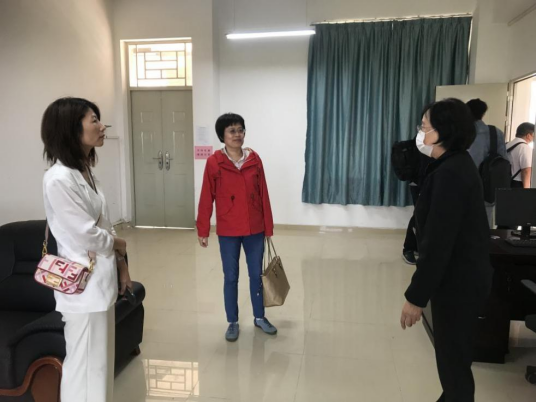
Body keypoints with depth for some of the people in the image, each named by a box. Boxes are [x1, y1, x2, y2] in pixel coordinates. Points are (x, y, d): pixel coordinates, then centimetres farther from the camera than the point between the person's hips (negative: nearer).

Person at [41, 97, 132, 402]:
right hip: (83, 285, -9)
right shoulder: (59, 179, -21)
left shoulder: (86, 171, 8)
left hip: (101, 280, 9)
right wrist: (119, 245, -3)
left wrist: (122, 267, 11)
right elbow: (87, 237, -22)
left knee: (101, 360, 21)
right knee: (86, 366, 7)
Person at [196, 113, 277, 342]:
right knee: (231, 277, 10)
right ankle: (233, 322, 27)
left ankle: (259, 317, 33)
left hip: (254, 230, 2)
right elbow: (206, 199, -5)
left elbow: (263, 195, 2)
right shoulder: (214, 163, -8)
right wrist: (202, 230, -5)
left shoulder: (254, 160, -1)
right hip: (228, 231, -2)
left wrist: (268, 226, 4)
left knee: (256, 274, 14)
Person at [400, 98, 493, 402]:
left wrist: (416, 296, -22)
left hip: (457, 281, -10)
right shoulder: (458, 164, 9)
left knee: (453, 361, 6)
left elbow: (438, 243, -26)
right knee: (456, 356, 24)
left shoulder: (449, 173, -23)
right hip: (465, 275, 10)